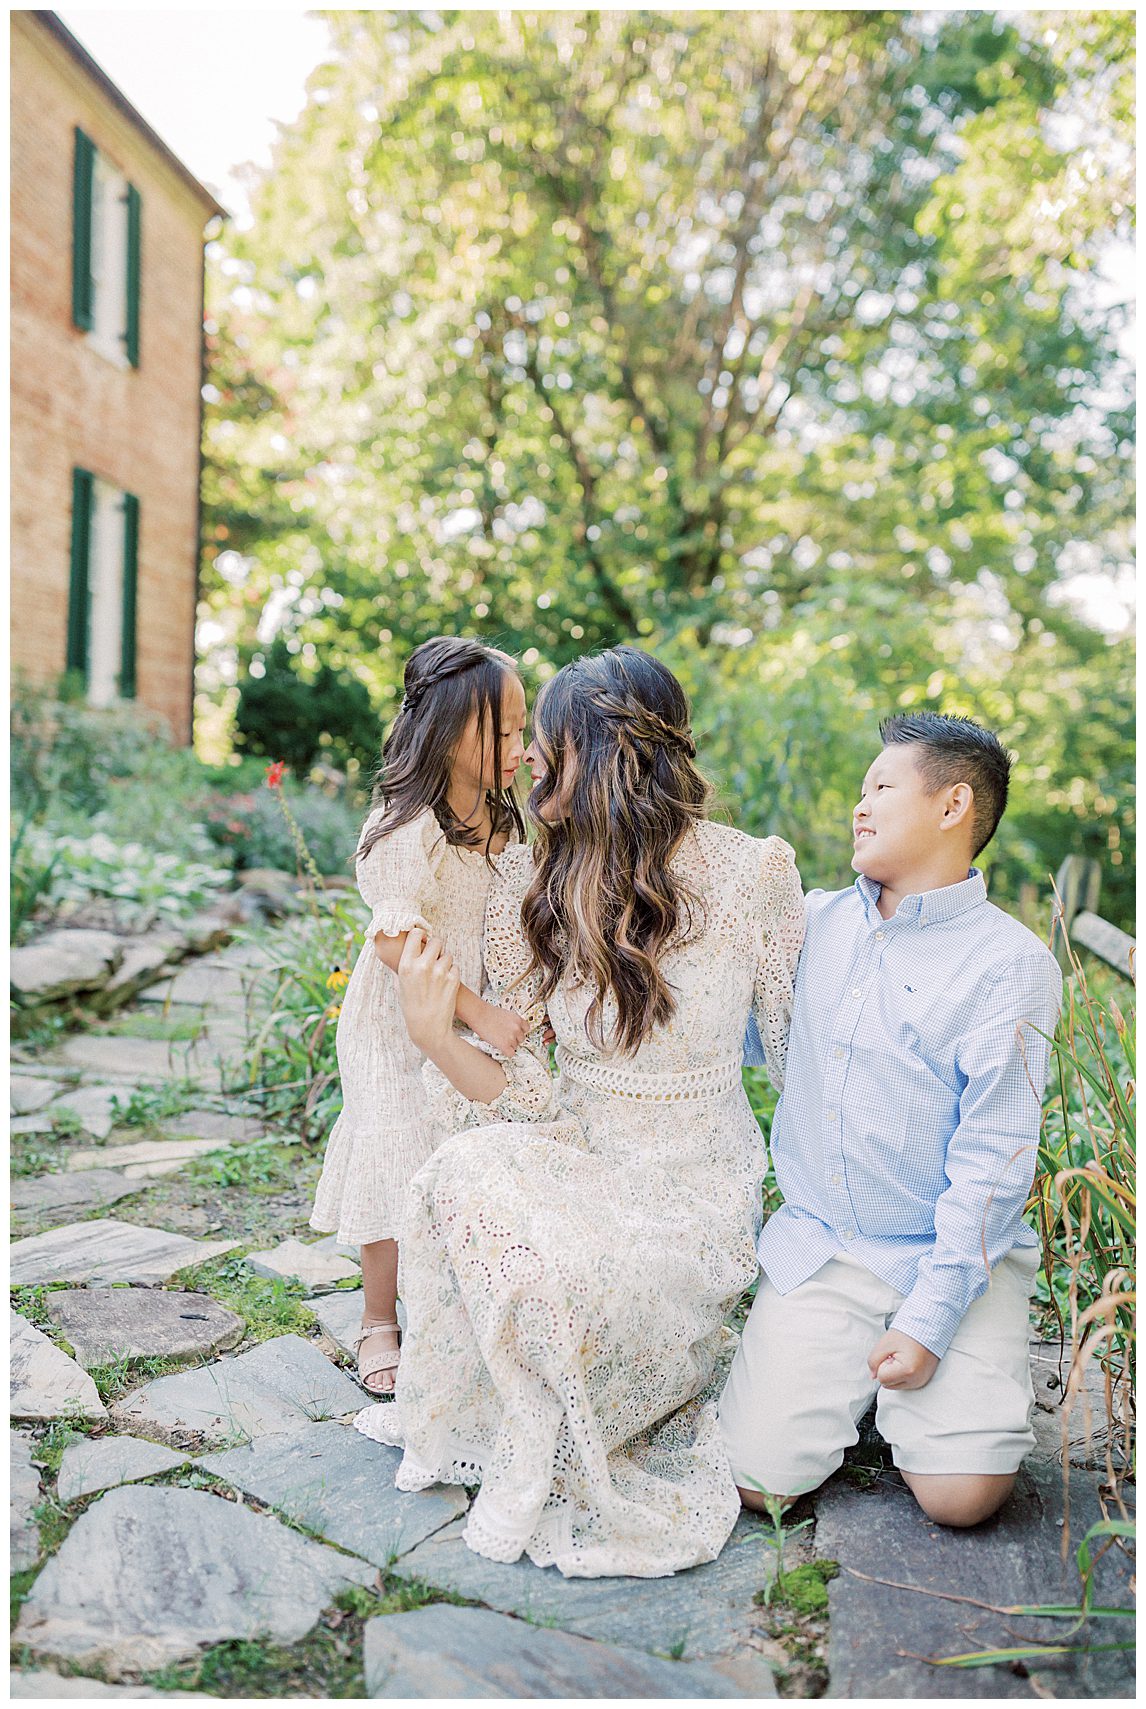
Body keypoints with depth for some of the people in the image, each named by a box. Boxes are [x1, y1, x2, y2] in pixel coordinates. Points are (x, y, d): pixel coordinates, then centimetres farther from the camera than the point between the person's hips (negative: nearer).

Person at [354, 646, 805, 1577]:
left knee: (542, 1273, -28)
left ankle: (557, 1469, 5)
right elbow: (528, 1095, -6)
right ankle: (469, 1421, 0)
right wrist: (434, 1032, -22)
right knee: (461, 1178, -27)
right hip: (577, 1155, 4)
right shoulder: (530, 882, -5)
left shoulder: (752, 872, -15)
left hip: (695, 1190, -3)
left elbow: (800, 1053, -2)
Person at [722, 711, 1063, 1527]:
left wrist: (928, 1322, -17)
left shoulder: (1011, 964, -10)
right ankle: (839, 1369, 19)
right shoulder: (816, 923, 5)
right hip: (815, 1248, 3)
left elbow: (993, 1161, -13)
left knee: (961, 1495, -15)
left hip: (951, 1256, -3)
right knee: (759, 1478, -10)